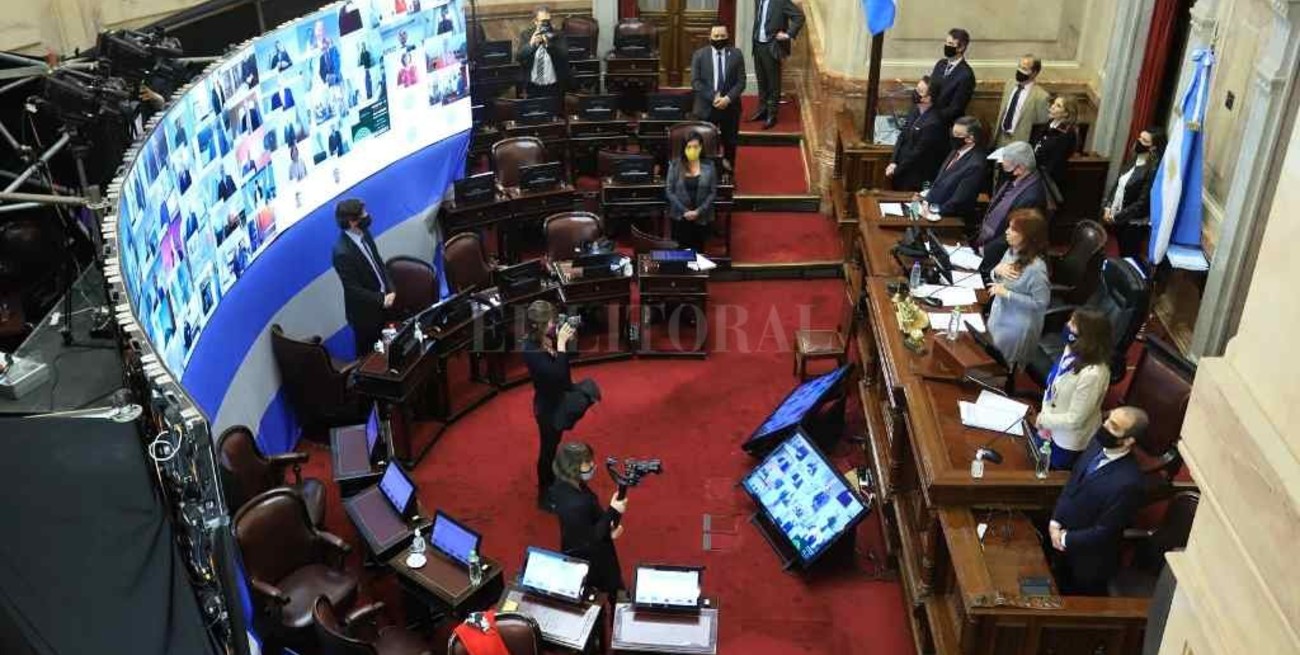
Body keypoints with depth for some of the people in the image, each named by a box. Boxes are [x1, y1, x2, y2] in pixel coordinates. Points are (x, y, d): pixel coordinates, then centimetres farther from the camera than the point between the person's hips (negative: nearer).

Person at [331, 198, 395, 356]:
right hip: (365, 312, -7)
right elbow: (353, 289, -27)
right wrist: (381, 300, -24)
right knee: (368, 351, 17)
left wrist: (389, 289, -6)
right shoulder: (343, 252, -32)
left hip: (380, 304, 7)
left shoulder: (363, 233, -6)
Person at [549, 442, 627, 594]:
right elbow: (590, 539, -27)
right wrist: (613, 512, -28)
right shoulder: (576, 504, -40)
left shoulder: (563, 485, -13)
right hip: (586, 560, -8)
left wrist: (608, 528, -8)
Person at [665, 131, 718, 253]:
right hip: (680, 217, 0)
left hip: (702, 218, 1)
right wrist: (684, 211, -11)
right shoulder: (675, 165, -3)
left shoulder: (709, 166, -2)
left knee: (698, 251, 7)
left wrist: (698, 211, -12)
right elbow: (669, 190, -4)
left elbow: (712, 192, -1)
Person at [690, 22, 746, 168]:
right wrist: (713, 97, -17)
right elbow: (695, 81, -6)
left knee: (730, 144, 10)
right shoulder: (699, 55, 0)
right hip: (706, 107, -1)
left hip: (730, 107, 1)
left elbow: (741, 82, -3)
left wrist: (728, 98, -17)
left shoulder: (736, 54, 1)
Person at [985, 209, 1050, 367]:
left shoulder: (1036, 268, -31)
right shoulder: (1011, 251, -7)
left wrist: (1007, 294, -26)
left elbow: (1041, 303, -25)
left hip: (1017, 326, -7)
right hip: (999, 315, 7)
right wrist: (997, 270, -17)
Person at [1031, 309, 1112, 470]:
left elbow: (1074, 419, -29)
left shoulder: (1092, 374, -37)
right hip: (1055, 429, 7)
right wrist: (1045, 415, -8)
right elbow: (1052, 383, 2)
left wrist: (1043, 419, -15)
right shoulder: (1073, 350, -12)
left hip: (1070, 440, -7)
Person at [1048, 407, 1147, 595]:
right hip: (1062, 536, 6)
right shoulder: (1097, 444, -12)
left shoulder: (1128, 483, -35)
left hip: (1089, 560, -6)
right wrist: (1055, 521, -8)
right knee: (1059, 591, 30)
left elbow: (1104, 532, -25)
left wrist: (1066, 540, -14)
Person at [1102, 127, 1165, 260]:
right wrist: (1108, 207, 0)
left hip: (1134, 224, -7)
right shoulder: (1136, 159, 3)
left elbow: (1142, 203, -23)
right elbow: (1118, 185, 10)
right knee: (1121, 255, 21)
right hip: (1120, 219, 7)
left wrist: (1116, 217, -19)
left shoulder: (1153, 171, -22)